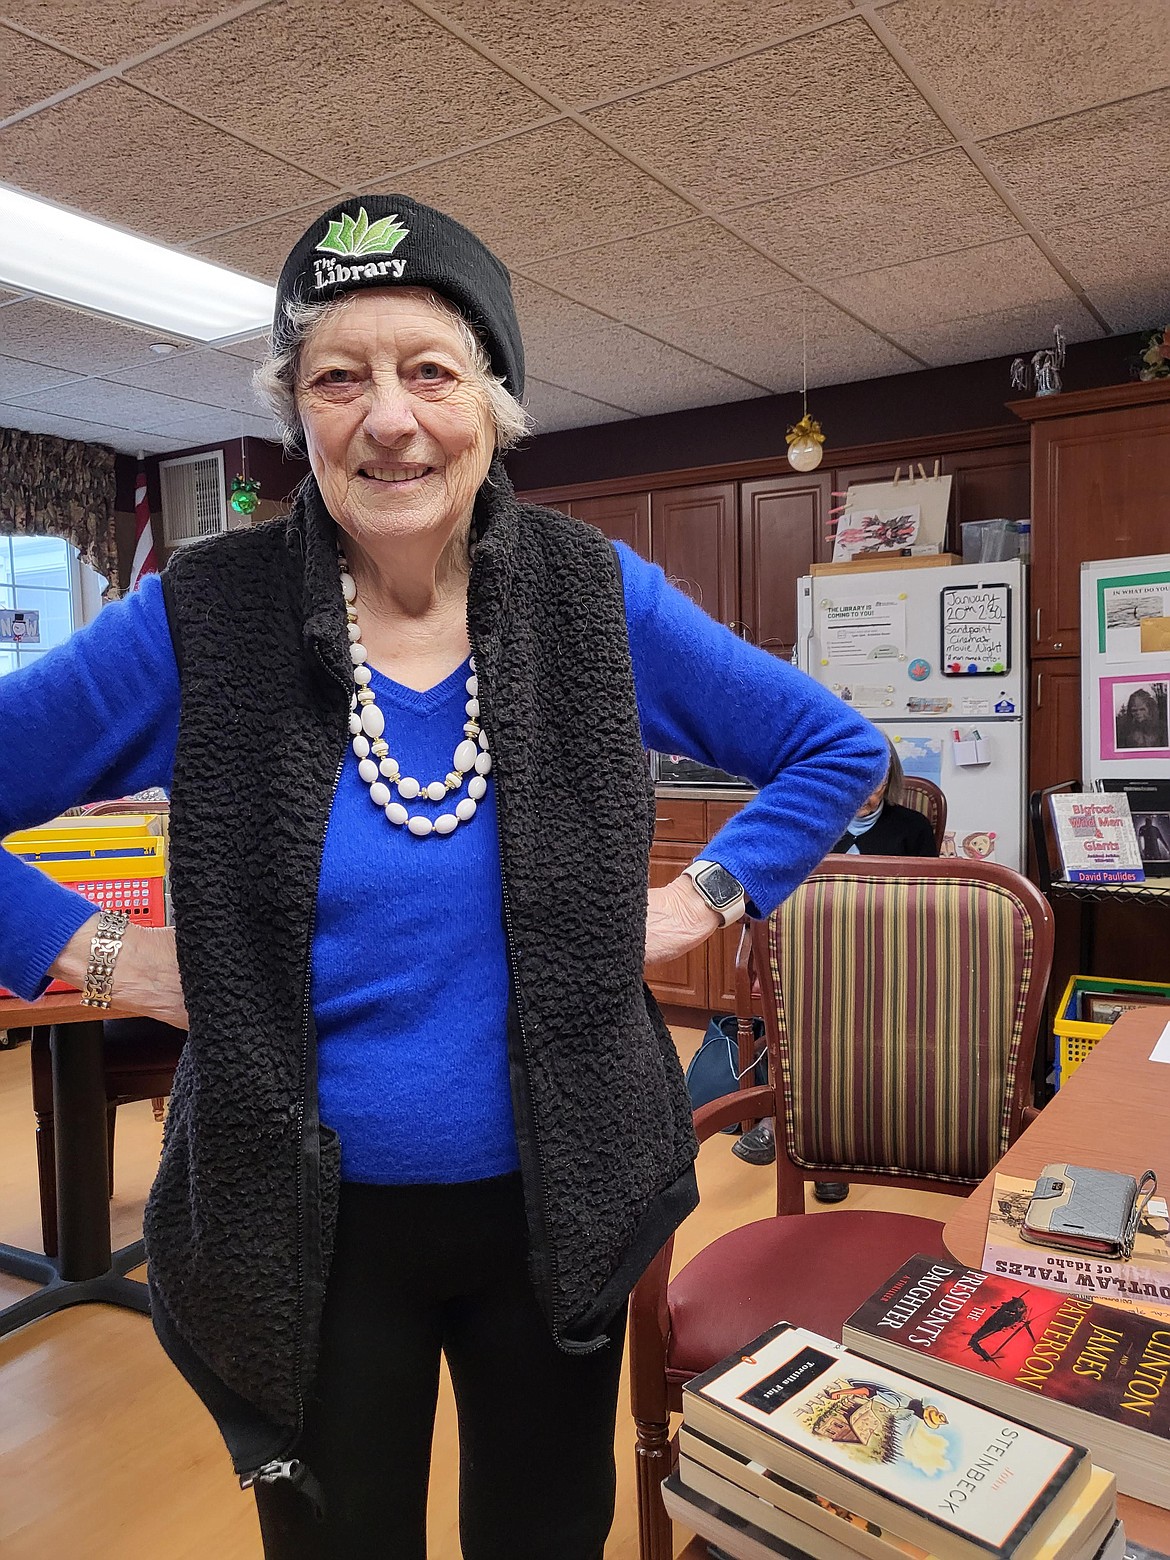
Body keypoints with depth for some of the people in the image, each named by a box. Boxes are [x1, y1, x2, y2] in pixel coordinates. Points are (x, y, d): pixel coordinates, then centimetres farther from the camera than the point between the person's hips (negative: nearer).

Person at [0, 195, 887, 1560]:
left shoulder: (599, 600, -7)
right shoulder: (200, 623, -12)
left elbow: (839, 749, 5)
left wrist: (714, 892, -5)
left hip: (558, 1205, 2)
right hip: (307, 1228, -1)